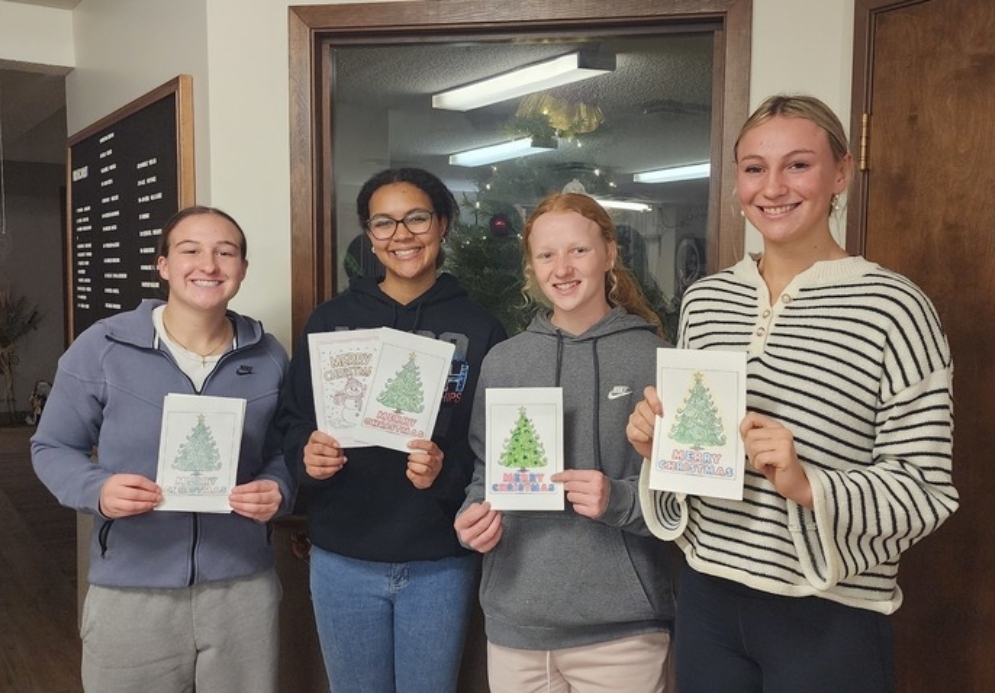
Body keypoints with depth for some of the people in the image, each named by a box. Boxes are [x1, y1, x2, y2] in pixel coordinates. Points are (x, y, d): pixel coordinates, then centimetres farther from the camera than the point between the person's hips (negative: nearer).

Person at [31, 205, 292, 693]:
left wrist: (277, 489, -11)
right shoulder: (100, 348, -7)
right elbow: (53, 448, 1)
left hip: (244, 587, 2)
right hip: (129, 593, -2)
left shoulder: (269, 356, 1)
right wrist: (96, 490, -19)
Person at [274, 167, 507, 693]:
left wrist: (449, 469, -20)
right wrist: (307, 455, -16)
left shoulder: (479, 328, -1)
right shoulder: (330, 320, 2)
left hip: (441, 563, -1)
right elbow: (291, 422, 5)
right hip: (344, 559, 1)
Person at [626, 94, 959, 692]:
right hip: (707, 598, 5)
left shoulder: (893, 306, -13)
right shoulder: (704, 299, 3)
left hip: (830, 620, -4)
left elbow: (926, 493, -12)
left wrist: (807, 486, -26)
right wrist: (659, 440, -6)